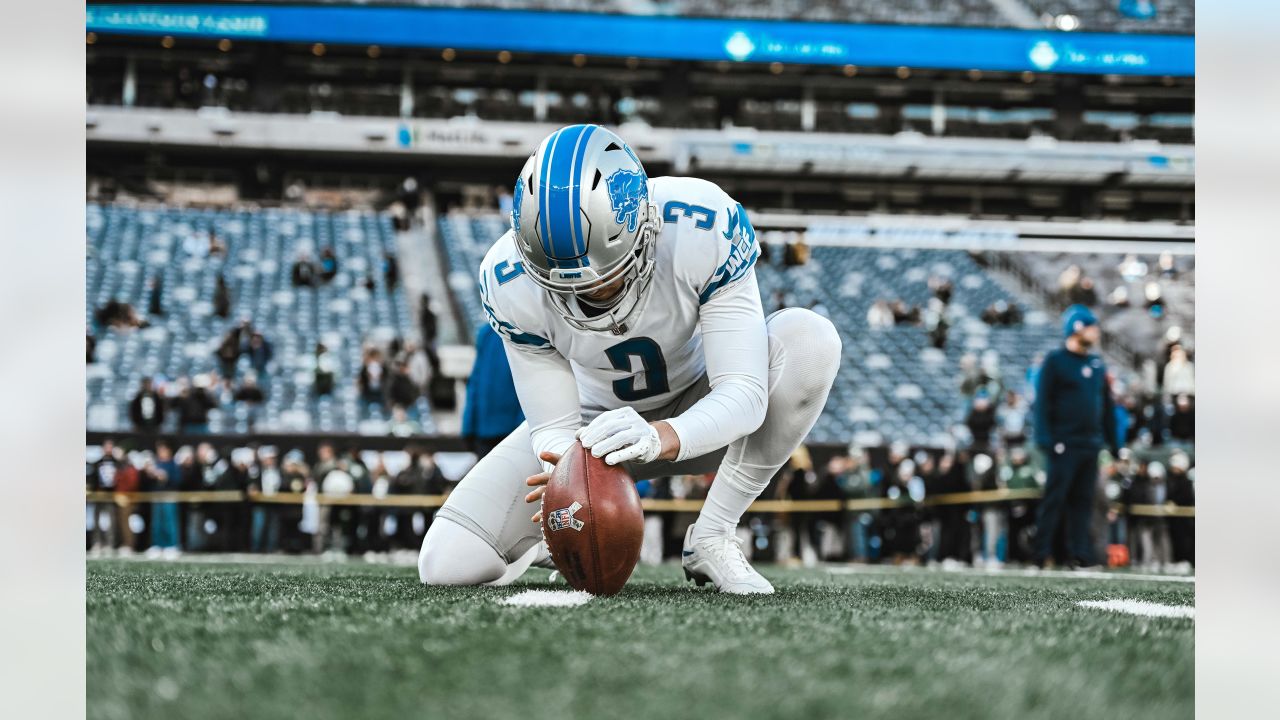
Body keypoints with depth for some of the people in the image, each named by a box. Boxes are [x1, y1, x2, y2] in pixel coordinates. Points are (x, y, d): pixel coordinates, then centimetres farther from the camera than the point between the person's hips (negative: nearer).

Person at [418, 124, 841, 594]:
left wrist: (662, 437, -54)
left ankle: (711, 538, -20)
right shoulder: (511, 281, -26)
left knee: (807, 337, -33)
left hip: (698, 418, 0)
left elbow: (745, 394, -33)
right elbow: (553, 427, -20)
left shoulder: (705, 227, -32)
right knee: (446, 566, -17)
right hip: (595, 423, 1)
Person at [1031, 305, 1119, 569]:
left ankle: (1080, 554, 6)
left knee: (1083, 500, 5)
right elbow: (1043, 402, -6)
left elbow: (1106, 406, 20)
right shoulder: (1055, 360, -1)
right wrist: (1046, 439, -15)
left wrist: (1113, 443, 15)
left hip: (1091, 445, 6)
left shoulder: (1097, 364, 17)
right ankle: (1041, 555, -6)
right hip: (1065, 445, -6)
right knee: (1055, 498, -7)